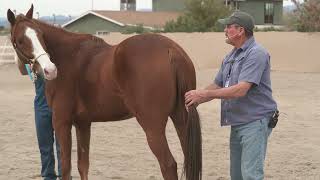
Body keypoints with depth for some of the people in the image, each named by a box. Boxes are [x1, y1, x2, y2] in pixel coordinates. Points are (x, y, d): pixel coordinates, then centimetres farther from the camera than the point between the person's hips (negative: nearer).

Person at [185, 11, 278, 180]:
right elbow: (217, 85, 17)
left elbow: (241, 90, -25)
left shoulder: (256, 54, -16)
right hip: (237, 124, 9)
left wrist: (204, 94, -24)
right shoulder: (230, 57, 13)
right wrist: (196, 100, -2)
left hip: (255, 122, -9)